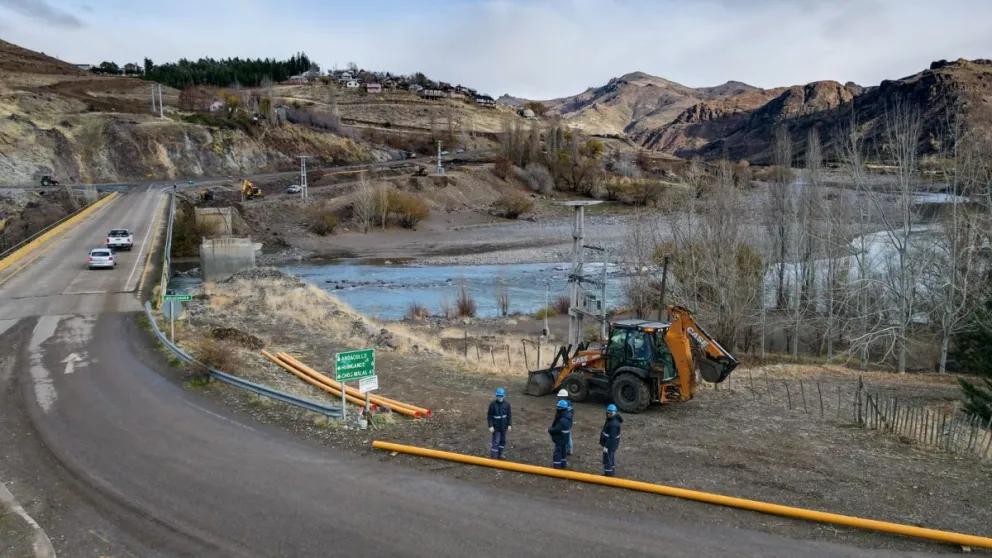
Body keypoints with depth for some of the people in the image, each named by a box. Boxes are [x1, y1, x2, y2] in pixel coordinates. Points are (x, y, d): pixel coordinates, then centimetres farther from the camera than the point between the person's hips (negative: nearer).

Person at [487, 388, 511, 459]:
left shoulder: (507, 404, -5)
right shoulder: (492, 404, -15)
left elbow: (509, 415, 4)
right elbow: (489, 416, -10)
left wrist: (509, 425, 0)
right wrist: (490, 426, -14)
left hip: (504, 426, 4)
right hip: (496, 427, -4)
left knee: (503, 441, 17)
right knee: (496, 442, -6)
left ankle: (499, 454, 35)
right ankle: (493, 457, 2)